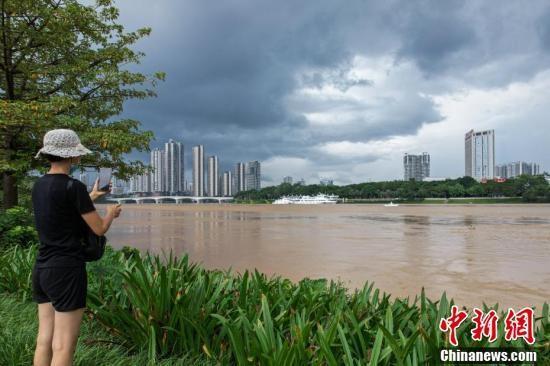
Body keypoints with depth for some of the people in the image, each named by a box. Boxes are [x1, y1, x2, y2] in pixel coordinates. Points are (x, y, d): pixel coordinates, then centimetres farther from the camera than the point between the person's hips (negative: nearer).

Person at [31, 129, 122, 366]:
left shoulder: (39, 185, 8)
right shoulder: (74, 187, -16)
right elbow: (100, 229, -10)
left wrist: (90, 198, 36)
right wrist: (112, 212, 10)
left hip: (42, 269, 8)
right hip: (67, 270, -8)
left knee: (44, 340, 14)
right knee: (63, 347, -1)